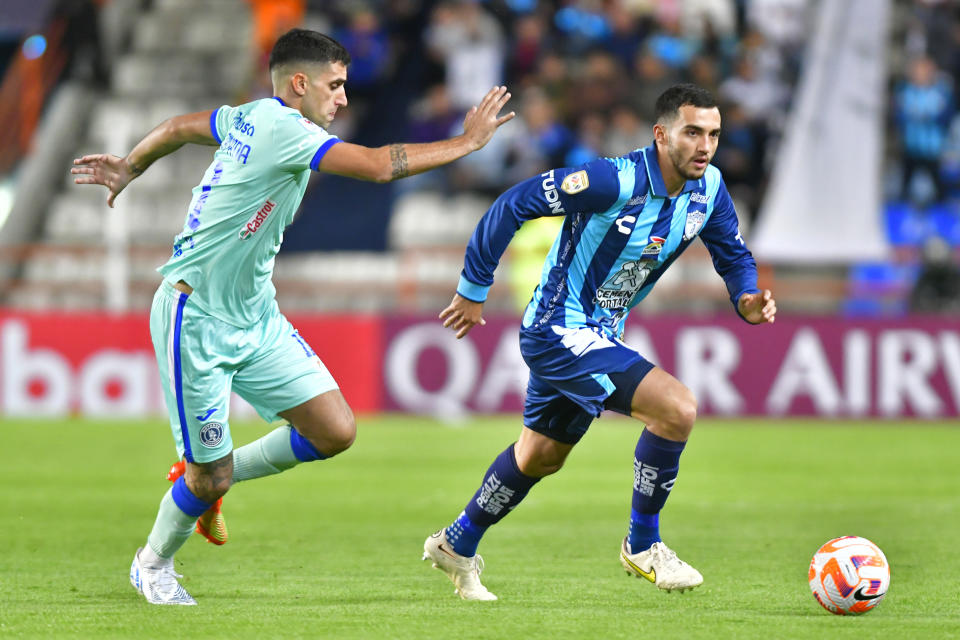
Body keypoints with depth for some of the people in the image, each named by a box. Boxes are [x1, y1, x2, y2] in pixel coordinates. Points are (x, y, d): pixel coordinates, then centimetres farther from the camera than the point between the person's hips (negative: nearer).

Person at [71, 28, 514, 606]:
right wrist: (467, 142, -18)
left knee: (336, 431, -1)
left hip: (255, 318, 9)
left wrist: (130, 169, 41)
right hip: (197, 321, -9)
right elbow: (380, 166, -29)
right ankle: (153, 564, 28)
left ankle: (212, 478, 20)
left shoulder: (252, 118, 6)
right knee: (210, 480, 0)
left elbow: (178, 128, 23)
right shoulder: (283, 129, -21)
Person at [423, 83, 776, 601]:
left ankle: (457, 545, 44)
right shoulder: (616, 181, -27)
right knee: (677, 407, -22)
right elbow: (514, 204, -22)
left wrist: (747, 299, -13)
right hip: (558, 330, -9)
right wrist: (473, 290, -14)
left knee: (541, 457, 24)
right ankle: (642, 546, -5)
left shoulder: (708, 189, -5)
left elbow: (733, 255, 10)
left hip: (598, 336, 9)